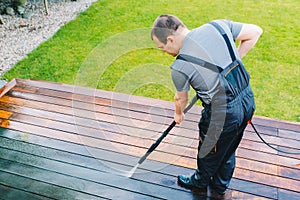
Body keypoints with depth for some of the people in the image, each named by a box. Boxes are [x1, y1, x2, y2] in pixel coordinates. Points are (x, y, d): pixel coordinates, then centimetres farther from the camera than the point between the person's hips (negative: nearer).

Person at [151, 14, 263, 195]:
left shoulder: (180, 67, -17)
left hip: (223, 114, -6)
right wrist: (233, 63, 9)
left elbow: (181, 99, 2)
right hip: (248, 99, 7)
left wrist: (178, 114, 25)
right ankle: (221, 185, 52)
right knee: (228, 151, 28)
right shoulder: (218, 25, -5)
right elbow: (256, 31, 6)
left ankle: (201, 181, 53)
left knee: (210, 152, 24)